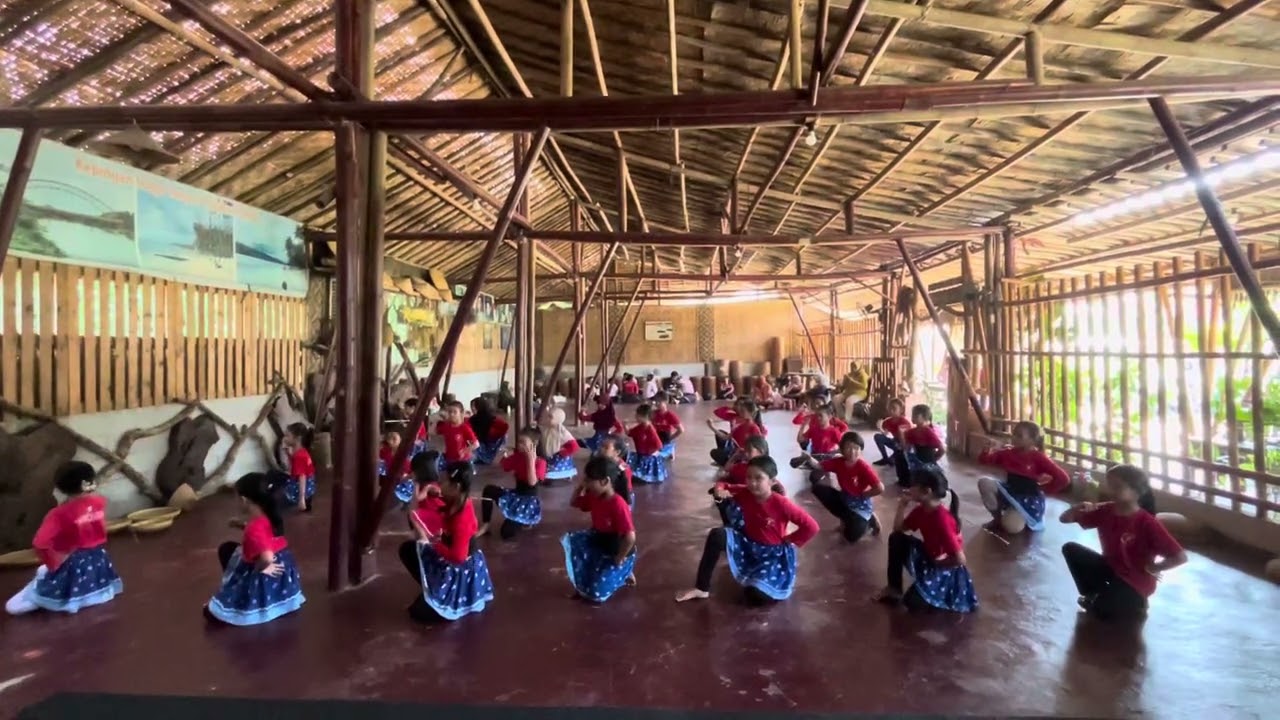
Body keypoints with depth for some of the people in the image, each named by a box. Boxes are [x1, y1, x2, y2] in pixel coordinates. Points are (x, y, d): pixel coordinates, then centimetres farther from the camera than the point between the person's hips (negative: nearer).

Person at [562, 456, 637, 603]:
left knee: (596, 594, -13)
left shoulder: (618, 505, -32)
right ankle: (584, 583, 5)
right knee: (569, 540, -12)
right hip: (598, 543, 8)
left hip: (617, 551, -8)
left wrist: (618, 560, -20)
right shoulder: (593, 496, -6)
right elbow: (574, 503, 13)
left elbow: (630, 537, -34)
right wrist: (580, 485, -5)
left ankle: (624, 572, 12)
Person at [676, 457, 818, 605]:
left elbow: (811, 526, -22)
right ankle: (701, 588, -11)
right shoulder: (745, 493, -11)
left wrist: (790, 540, -13)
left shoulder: (781, 504, -25)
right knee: (717, 535, -20)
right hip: (748, 545, 5)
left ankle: (781, 581, 14)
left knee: (756, 595, -23)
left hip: (774, 553, -5)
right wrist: (720, 491, -21)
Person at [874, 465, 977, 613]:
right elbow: (898, 529, 3)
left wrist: (935, 563, -16)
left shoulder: (942, 520, -31)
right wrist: (902, 506, -11)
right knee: (896, 539, -9)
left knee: (912, 601, -20)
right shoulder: (920, 509, -6)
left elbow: (959, 558, -31)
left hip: (946, 567, -8)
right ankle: (894, 588, 1)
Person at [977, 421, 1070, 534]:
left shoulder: (1038, 458, -14)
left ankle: (1024, 519, 10)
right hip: (1009, 493, 6)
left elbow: (1064, 478, -18)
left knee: (1011, 527, -28)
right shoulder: (1008, 453, 0)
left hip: (1029, 498, -5)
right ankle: (997, 518, -2)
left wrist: (1044, 489, -9)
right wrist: (988, 448, -17)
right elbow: (983, 460, 3)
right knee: (984, 482, -22)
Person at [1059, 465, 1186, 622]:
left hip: (1135, 581, -6)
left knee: (1098, 610, -24)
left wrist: (1151, 568, -14)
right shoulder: (1105, 511, -9)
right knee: (1070, 549, -11)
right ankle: (1095, 595, 5)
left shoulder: (1148, 523, -24)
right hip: (1111, 567, 6)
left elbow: (1181, 557, -25)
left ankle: (1135, 604, 9)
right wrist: (1079, 509, -27)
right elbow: (1064, 518, -6)